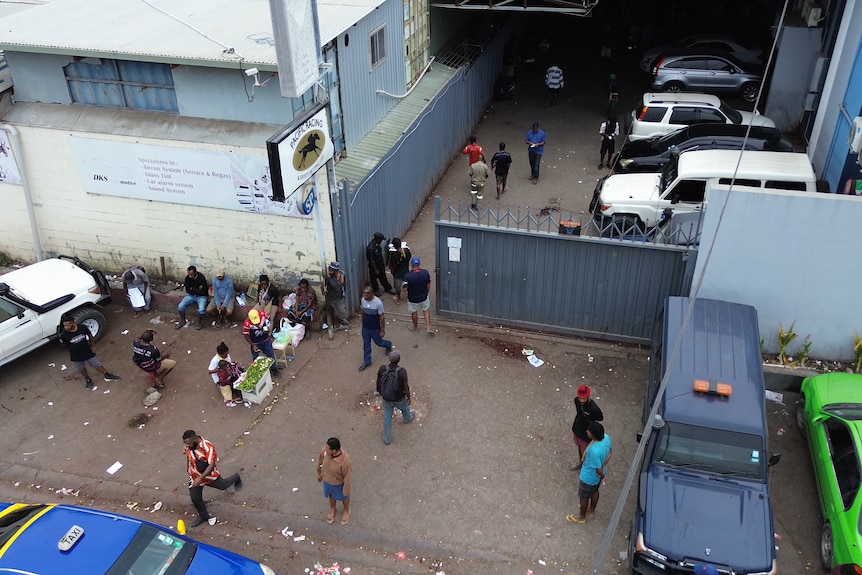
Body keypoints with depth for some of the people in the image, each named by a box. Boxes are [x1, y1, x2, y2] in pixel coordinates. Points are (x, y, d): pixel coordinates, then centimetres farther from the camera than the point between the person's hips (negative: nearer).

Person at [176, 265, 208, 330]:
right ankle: (183, 321, 11)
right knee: (180, 307, -15)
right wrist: (197, 290, -16)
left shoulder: (201, 278, -22)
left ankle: (200, 322, 0)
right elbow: (188, 290, -10)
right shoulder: (188, 278, -8)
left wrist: (192, 289, -12)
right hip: (190, 296, 4)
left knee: (201, 310, -31)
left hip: (201, 296, -4)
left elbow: (202, 292, -23)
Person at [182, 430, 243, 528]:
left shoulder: (208, 447, -35)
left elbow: (211, 465, -31)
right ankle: (203, 516, 29)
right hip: (195, 477, 4)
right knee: (195, 498, 3)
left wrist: (201, 478, -37)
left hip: (209, 474, -4)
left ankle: (236, 478, 53)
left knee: (223, 486, 21)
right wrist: (190, 470, 17)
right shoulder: (188, 446, -16)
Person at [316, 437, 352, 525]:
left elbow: (347, 477, -26)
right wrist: (318, 473, 10)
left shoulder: (345, 460, -43)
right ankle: (332, 509, 63)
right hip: (327, 480, 4)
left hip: (339, 484, -4)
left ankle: (346, 510, 59)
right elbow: (320, 460, -5)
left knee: (343, 497, 28)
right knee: (331, 495, 33)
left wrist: (346, 491, -13)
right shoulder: (324, 451, -30)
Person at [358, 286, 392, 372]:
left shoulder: (378, 303, -28)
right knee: (366, 345, 15)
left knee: (379, 342, 18)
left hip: (375, 329, -4)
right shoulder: (363, 300, -12)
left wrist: (382, 330, -13)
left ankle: (388, 345, 51)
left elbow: (382, 317, -19)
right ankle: (366, 361, 32)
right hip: (365, 328, 4)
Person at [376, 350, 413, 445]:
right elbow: (406, 387, -21)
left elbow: (378, 382, -8)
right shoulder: (402, 371, -33)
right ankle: (407, 418, 67)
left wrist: (379, 391, 14)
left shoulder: (382, 369, -26)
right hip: (399, 398, -1)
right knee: (404, 407, 34)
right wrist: (409, 398, -2)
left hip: (386, 398, 1)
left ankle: (387, 438, 37)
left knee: (387, 418, 22)